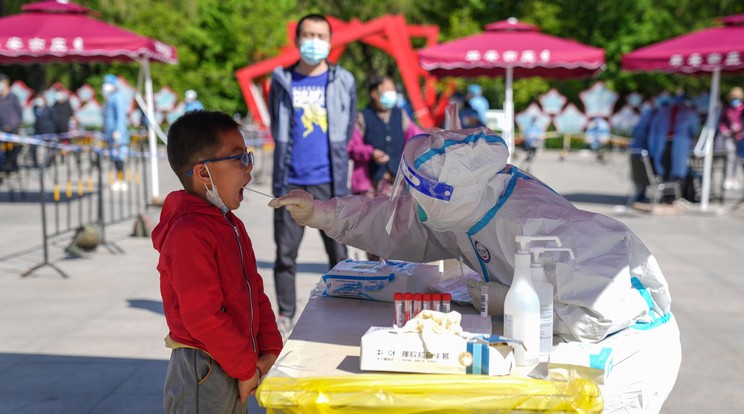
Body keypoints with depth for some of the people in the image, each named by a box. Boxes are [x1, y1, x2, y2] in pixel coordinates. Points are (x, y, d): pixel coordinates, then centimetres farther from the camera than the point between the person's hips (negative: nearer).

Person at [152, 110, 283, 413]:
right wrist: (248, 368, -16)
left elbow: (255, 292, 12)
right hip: (202, 375, -9)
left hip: (235, 371, 9)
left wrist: (270, 352, 2)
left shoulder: (232, 226, 10)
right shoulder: (188, 234, -21)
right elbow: (202, 317, -24)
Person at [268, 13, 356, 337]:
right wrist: (289, 157, 13)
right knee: (285, 253, 6)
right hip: (290, 181, 1)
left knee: (338, 253, 2)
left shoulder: (343, 81, 6)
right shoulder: (281, 81, 7)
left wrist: (333, 160, 12)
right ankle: (285, 316, 18)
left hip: (329, 181, -1)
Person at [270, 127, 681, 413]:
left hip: (629, 351, -8)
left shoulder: (533, 225, -37)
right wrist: (321, 212, 2)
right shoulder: (459, 205, -9)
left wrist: (507, 302, -27)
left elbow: (598, 316, -40)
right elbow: (397, 224, 9)